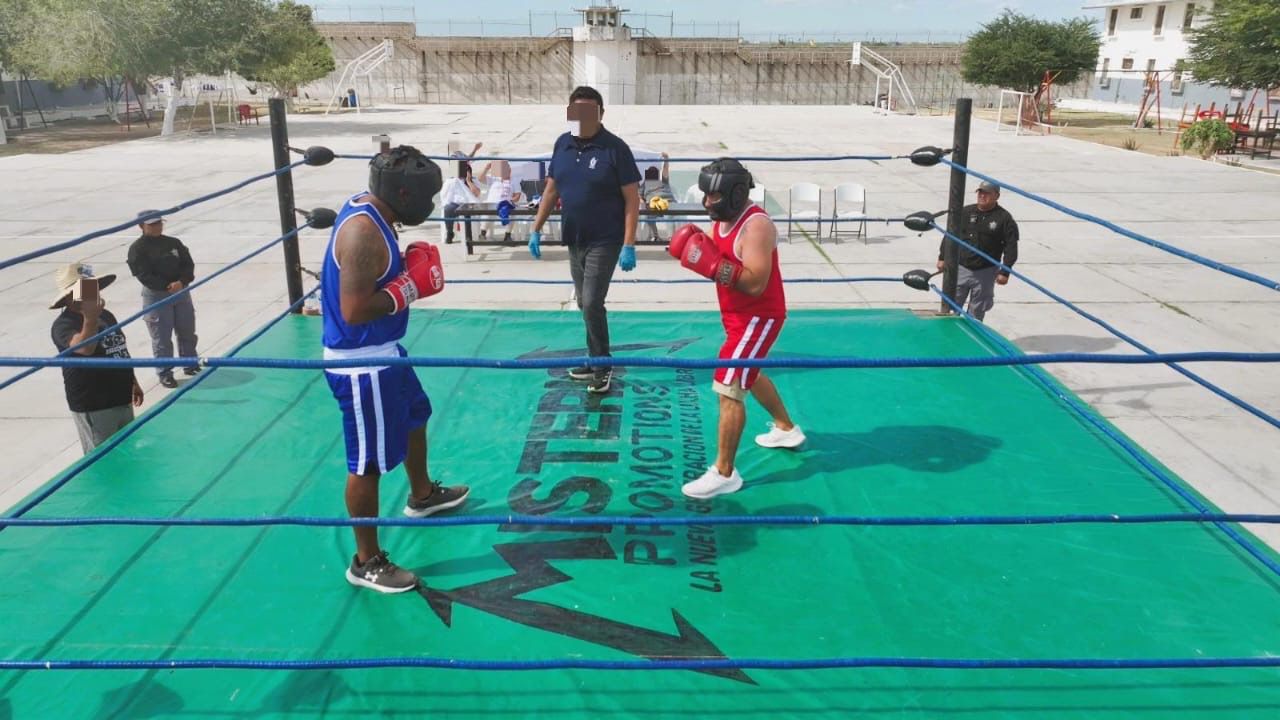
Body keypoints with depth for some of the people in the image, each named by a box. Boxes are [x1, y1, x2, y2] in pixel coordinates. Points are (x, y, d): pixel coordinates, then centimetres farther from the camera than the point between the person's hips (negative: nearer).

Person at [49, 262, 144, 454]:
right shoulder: (64, 325, -16)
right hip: (93, 407, -8)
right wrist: (90, 319, -52)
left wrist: (133, 382, 22)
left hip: (122, 400, 8)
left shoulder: (106, 315, 10)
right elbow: (85, 348, -37)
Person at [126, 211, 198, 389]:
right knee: (161, 338, -2)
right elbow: (145, 276, -15)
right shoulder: (137, 249, -8)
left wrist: (181, 282, -18)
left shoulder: (174, 243, 7)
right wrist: (168, 286, -21)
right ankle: (165, 373, 8)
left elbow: (188, 264, 1)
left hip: (181, 292, 5)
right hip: (156, 296, -5)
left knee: (187, 332, 15)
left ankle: (190, 365, 31)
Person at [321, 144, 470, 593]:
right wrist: (410, 286, -21)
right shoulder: (363, 233, -27)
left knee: (415, 417, 30)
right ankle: (366, 562, 17)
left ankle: (422, 496, 54)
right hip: (361, 363, -11)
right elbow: (354, 310, -30)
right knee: (368, 463, 1)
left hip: (382, 352, 11)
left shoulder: (368, 211, 4)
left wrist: (410, 269, -2)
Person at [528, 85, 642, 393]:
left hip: (604, 241, -6)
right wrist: (536, 229, 10)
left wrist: (629, 245, -18)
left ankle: (602, 365, 8)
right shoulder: (562, 144, 5)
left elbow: (632, 199, -13)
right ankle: (595, 358, 29)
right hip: (574, 240, 6)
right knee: (585, 304, 14)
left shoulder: (615, 148, -13)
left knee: (592, 303, -9)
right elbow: (551, 189, 14)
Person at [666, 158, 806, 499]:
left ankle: (724, 473, -8)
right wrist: (694, 247, -8)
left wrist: (713, 264, -37)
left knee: (728, 388, -14)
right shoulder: (724, 217, 3)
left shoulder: (756, 226, -26)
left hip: (758, 318, -10)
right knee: (748, 375, 27)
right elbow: (718, 255, 11)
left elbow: (755, 283, -32)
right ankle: (787, 429, 50)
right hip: (738, 315, 10)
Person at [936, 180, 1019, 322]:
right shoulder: (965, 212, 3)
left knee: (977, 311, 9)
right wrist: (942, 257, 5)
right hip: (960, 268, 2)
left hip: (986, 272, -2)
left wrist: (1005, 272, -10)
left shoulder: (1004, 218, -5)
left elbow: (1011, 247, -6)